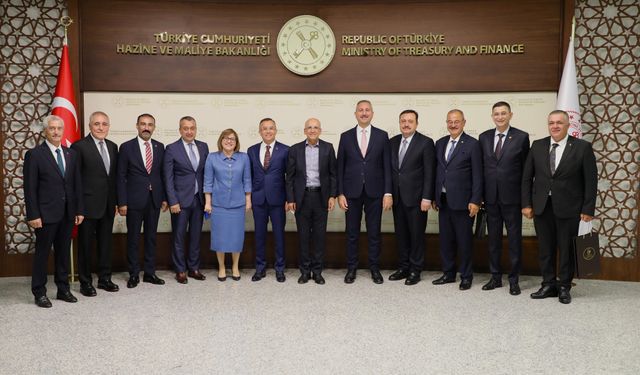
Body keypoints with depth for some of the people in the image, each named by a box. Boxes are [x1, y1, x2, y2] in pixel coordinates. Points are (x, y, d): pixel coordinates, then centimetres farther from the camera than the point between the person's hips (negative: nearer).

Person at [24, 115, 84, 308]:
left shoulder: (71, 154, 9)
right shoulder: (34, 154, -5)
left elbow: (77, 184, 10)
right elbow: (30, 188, -8)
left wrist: (79, 210, 6)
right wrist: (33, 215, -12)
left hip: (67, 214, 5)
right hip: (46, 214, -5)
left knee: (64, 252, 12)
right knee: (42, 253, 5)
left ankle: (63, 289, 23)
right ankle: (39, 293, 16)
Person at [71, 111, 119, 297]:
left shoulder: (113, 147, 9)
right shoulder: (79, 147, -9)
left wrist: (116, 201, 9)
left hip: (108, 205, 6)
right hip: (88, 204, -5)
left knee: (105, 243, 14)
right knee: (85, 244, 6)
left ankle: (105, 278, 26)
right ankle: (85, 282, 18)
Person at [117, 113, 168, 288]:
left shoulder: (160, 147, 6)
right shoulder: (127, 147, -4)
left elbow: (162, 174, 10)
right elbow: (121, 177, -5)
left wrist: (164, 198, 5)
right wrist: (122, 202, -9)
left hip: (154, 200, 3)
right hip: (134, 200, -3)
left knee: (151, 237, 11)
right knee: (133, 238, 6)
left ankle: (150, 273, 20)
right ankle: (134, 274, 17)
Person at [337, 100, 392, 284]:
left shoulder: (382, 136, 3)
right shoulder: (346, 136, 4)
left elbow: (387, 166, 1)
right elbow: (340, 167, 4)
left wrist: (388, 193, -5)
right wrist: (340, 193, -2)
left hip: (374, 192, 0)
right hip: (352, 192, 0)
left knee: (374, 233, 8)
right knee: (352, 233, 7)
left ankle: (374, 268, 21)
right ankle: (351, 268, 20)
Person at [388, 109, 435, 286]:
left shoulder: (426, 143, -6)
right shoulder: (393, 142, 9)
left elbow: (429, 173, -9)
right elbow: (390, 169, 11)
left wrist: (427, 198, -14)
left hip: (416, 198, -5)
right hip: (397, 197, 5)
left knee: (416, 235, 4)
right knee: (401, 234, 12)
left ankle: (415, 270, 15)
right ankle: (403, 268, 23)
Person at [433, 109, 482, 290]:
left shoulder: (472, 144, -6)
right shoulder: (440, 143, 11)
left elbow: (477, 175, -8)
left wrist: (475, 201, -13)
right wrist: (435, 197, 10)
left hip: (462, 201, -5)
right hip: (443, 200, 5)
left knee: (464, 240, 4)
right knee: (445, 239, 12)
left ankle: (466, 276, 17)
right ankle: (448, 273, 25)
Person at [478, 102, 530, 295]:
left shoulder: (521, 137, -3)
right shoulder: (484, 137, 7)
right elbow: (481, 167, 9)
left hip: (512, 197, -3)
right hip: (491, 197, 3)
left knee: (514, 239, 5)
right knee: (493, 238, 11)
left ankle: (514, 279, 16)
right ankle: (495, 277, 23)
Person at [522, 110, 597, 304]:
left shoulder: (582, 147, -4)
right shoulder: (537, 146, 4)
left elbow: (591, 181, -4)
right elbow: (527, 177, 7)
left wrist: (588, 209, -8)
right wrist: (526, 204, 2)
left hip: (568, 208, -2)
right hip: (541, 206, 3)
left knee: (566, 249, 7)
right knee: (545, 248, 9)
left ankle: (564, 287, 21)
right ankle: (549, 285, 21)